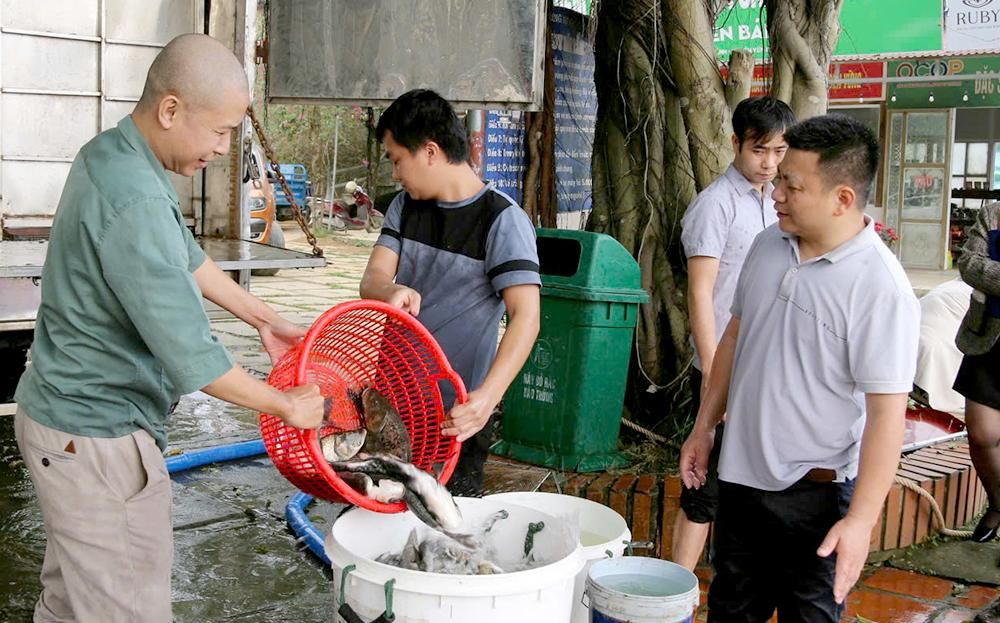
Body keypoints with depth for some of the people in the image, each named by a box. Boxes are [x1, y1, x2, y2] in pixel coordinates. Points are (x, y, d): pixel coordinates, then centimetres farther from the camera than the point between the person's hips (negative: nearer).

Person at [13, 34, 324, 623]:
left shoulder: (110, 153, 3)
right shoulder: (134, 203, -29)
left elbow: (186, 254, 15)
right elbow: (191, 357, -27)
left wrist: (264, 317, 17)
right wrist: (286, 405, -13)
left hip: (67, 412, 10)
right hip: (96, 438, -10)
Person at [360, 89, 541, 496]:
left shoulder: (502, 220, -13)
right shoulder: (405, 206, 9)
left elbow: (526, 317, -22)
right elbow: (372, 280, -1)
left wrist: (487, 396, -36)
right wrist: (392, 291, -26)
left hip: (456, 415, -6)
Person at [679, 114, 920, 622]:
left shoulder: (880, 287, -21)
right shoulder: (768, 245, 1)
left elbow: (887, 414, -21)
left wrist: (861, 520, -22)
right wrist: (704, 427, 16)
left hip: (815, 489, -6)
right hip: (742, 472, 7)